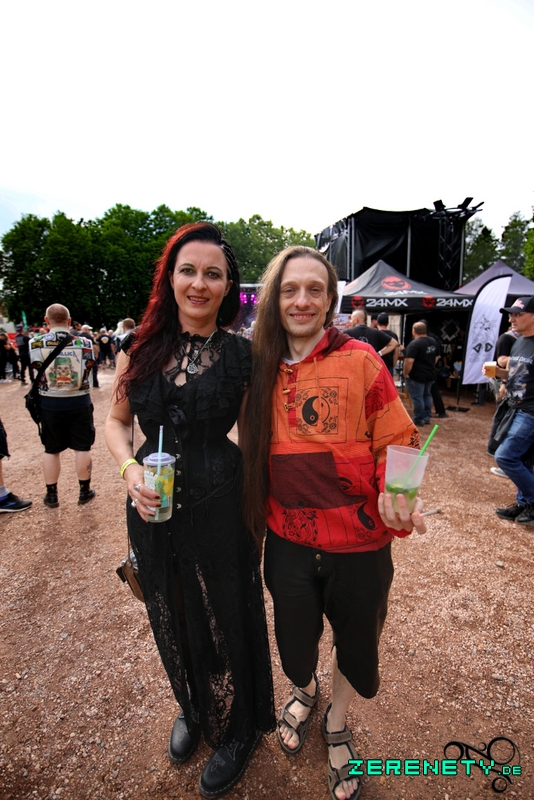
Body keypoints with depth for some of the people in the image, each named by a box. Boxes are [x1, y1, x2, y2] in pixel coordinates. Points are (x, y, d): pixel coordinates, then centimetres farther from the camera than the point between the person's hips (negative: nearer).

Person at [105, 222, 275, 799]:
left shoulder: (242, 355, -7)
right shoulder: (140, 346, -2)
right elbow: (116, 420, 7)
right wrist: (129, 467, -12)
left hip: (219, 506, -3)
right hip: (152, 508, 3)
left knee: (225, 620, 15)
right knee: (171, 619, 24)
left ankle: (237, 730, 48)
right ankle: (192, 707, 57)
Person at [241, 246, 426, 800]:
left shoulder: (360, 361, -11)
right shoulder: (263, 369, -1)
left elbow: (397, 441, -8)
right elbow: (255, 453, 7)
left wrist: (394, 493, -25)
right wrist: (259, 516, 5)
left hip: (358, 542, -2)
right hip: (288, 541, 3)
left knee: (356, 645, 21)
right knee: (294, 645, 22)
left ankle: (336, 724, 55)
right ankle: (304, 690, 61)